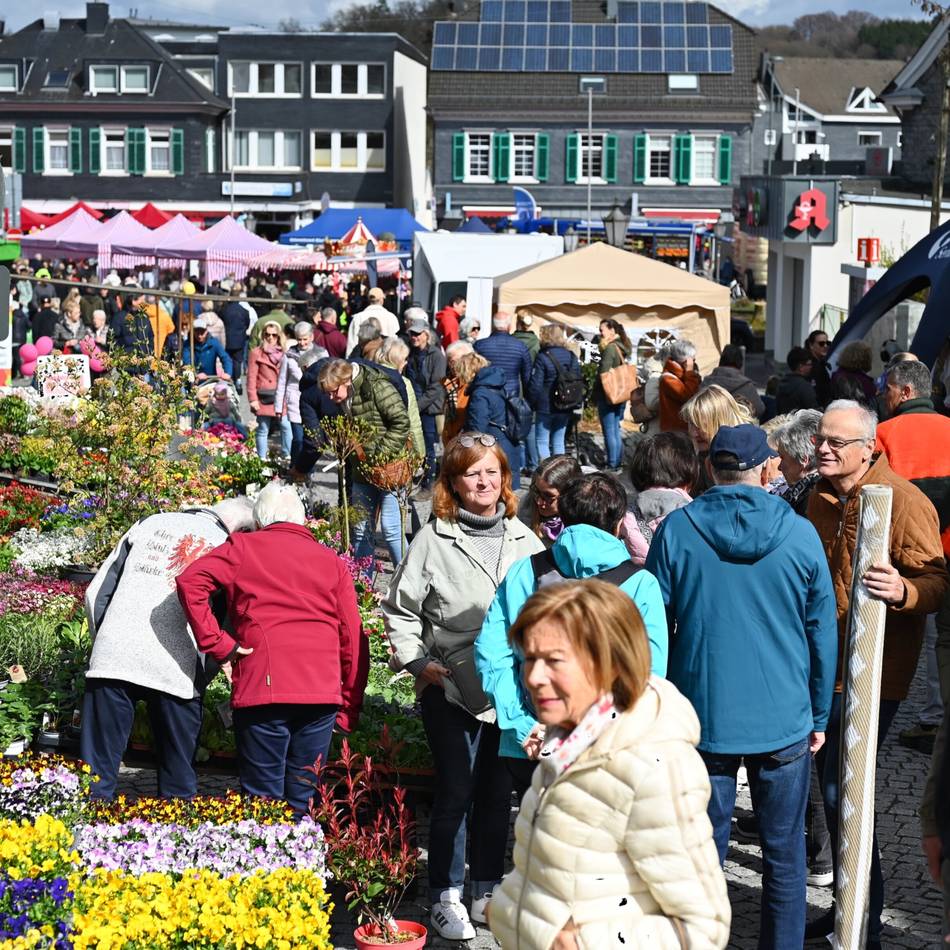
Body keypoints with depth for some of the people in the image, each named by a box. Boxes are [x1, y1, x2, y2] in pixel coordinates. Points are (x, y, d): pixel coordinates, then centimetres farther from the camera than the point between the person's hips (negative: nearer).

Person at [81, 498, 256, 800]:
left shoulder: (150, 524, 15)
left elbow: (96, 592, 14)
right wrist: (201, 678, 11)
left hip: (112, 658, 2)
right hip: (175, 671, -2)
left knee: (97, 768, 5)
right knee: (177, 776, 11)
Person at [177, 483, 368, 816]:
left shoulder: (243, 548, 8)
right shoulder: (333, 562, 14)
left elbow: (190, 581, -7)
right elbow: (353, 639, 12)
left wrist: (217, 643, -3)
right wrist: (349, 711, 15)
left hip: (262, 689, -2)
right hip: (321, 692, 2)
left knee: (262, 800, 3)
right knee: (305, 800, 9)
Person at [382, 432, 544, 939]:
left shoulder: (524, 540, 6)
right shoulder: (433, 541, -4)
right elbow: (399, 609, 1)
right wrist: (417, 661, -8)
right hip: (450, 688, -3)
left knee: (497, 792, 10)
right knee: (455, 793, -2)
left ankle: (487, 891, 23)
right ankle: (446, 896, 11)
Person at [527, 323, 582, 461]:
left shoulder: (542, 357, -13)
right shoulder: (571, 356, 6)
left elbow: (535, 385, -14)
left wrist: (531, 404, -2)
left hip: (545, 407, -5)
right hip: (565, 408, 6)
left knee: (542, 441, 1)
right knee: (559, 441, 12)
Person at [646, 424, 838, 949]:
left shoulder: (675, 530, -6)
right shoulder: (799, 534, -4)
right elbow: (823, 634, 2)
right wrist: (819, 717, 13)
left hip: (704, 721, 0)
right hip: (785, 720, 0)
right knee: (784, 857, 12)